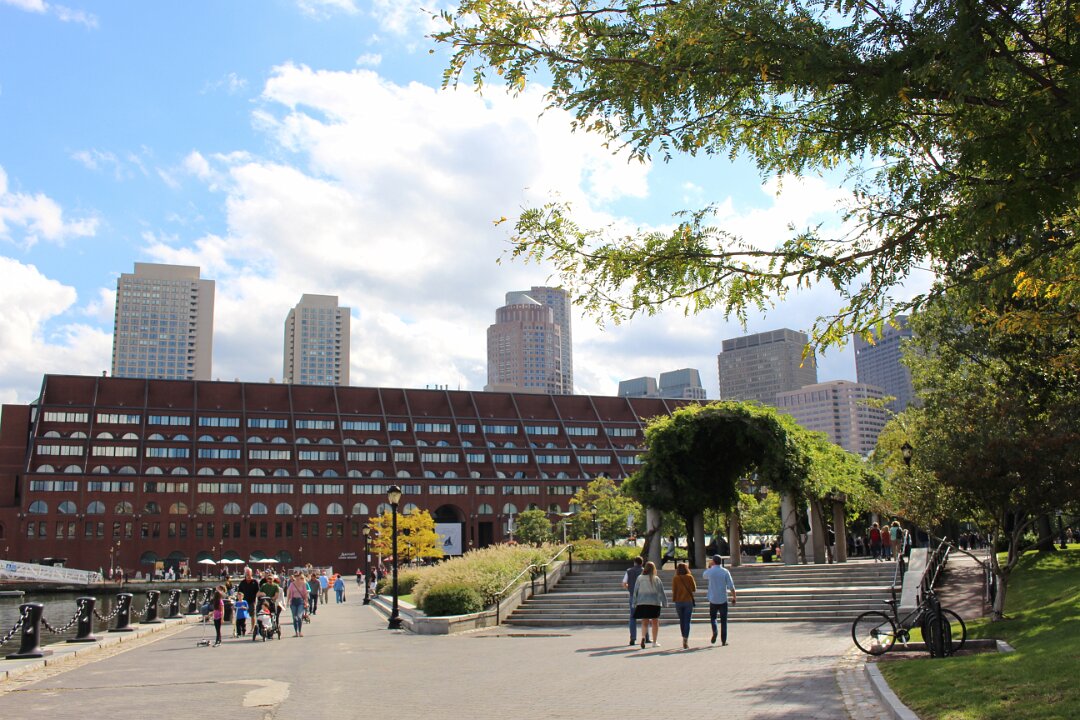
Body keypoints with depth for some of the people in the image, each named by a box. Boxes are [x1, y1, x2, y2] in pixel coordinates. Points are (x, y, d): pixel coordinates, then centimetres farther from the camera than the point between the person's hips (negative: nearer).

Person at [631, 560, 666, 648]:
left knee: (644, 622, 7)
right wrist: (665, 602, 6)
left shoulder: (640, 578, -1)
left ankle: (643, 637, -19)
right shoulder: (656, 579, -5)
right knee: (655, 622, 12)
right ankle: (655, 642, 15)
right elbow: (661, 592, -2)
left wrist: (634, 603, 9)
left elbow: (635, 591, 2)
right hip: (654, 602, -1)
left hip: (642, 603, 1)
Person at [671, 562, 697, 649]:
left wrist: (674, 601, 9)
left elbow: (674, 591, -2)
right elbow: (694, 589, 2)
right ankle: (686, 640, -12)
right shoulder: (689, 577, -3)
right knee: (687, 621, -1)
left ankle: (684, 639, 22)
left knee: (682, 621, 15)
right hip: (688, 601, -1)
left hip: (678, 602, 1)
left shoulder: (675, 578, -2)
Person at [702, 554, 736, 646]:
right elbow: (731, 586, -8)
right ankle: (724, 640, 4)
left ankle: (714, 631, -11)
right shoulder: (725, 571, -4)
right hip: (723, 599, 0)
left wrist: (709, 566, 25)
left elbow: (704, 576, 22)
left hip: (713, 599, 0)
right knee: (723, 620, 7)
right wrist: (734, 597, 2)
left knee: (713, 617, 17)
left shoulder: (710, 571, -3)